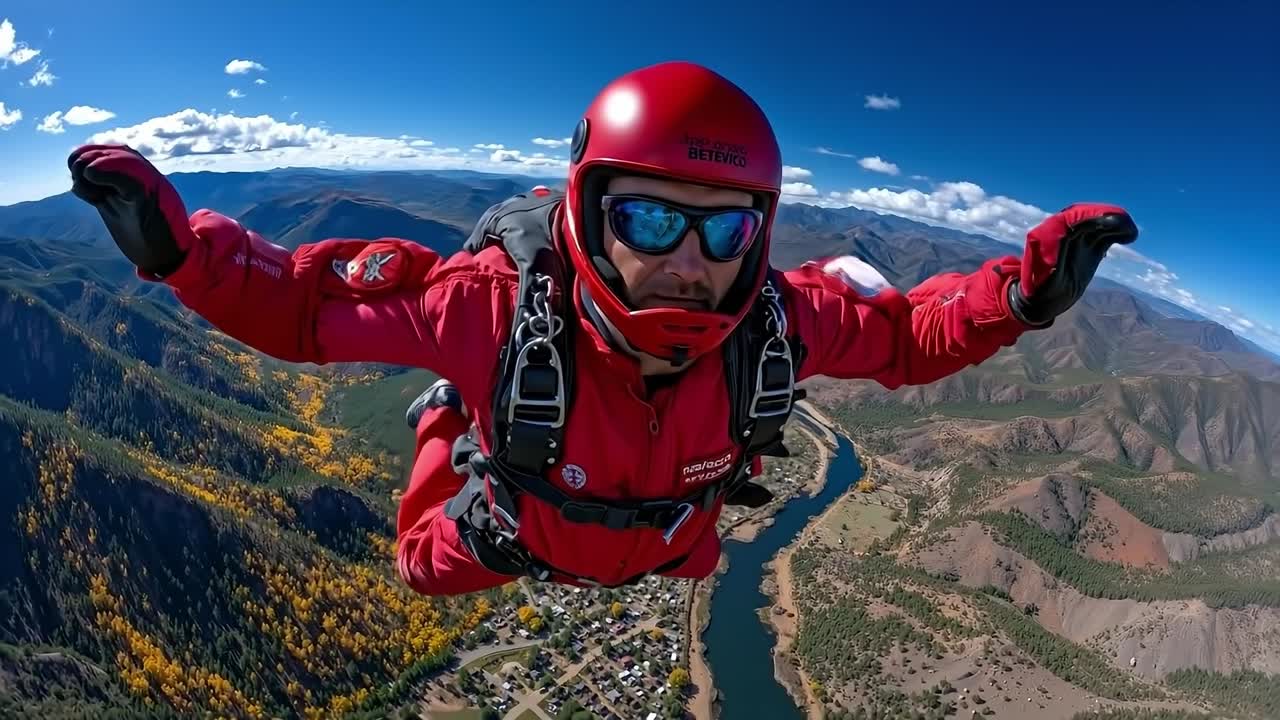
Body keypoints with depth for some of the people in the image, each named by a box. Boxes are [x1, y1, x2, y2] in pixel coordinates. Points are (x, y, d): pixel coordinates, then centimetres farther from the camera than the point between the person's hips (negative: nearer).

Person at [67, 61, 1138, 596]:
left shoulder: (781, 319, -38)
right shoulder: (499, 304, -46)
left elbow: (906, 333, -18)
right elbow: (303, 302, -31)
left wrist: (1025, 292, -31)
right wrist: (179, 246, -46)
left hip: (663, 550, 2)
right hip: (511, 532, -1)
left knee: (694, 568, 39)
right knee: (427, 570, 32)